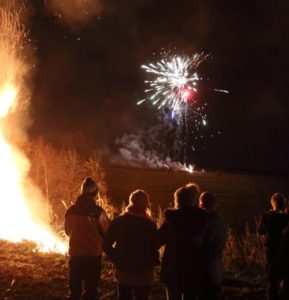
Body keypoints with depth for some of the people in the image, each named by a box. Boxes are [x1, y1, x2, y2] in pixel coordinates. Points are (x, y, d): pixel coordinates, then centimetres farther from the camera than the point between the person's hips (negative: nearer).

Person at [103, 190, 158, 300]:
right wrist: (153, 262, 7)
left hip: (123, 271, 3)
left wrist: (116, 259, 10)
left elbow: (106, 245, -3)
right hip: (143, 273, -3)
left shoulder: (118, 221, -3)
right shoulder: (150, 224, -11)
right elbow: (154, 248, -11)